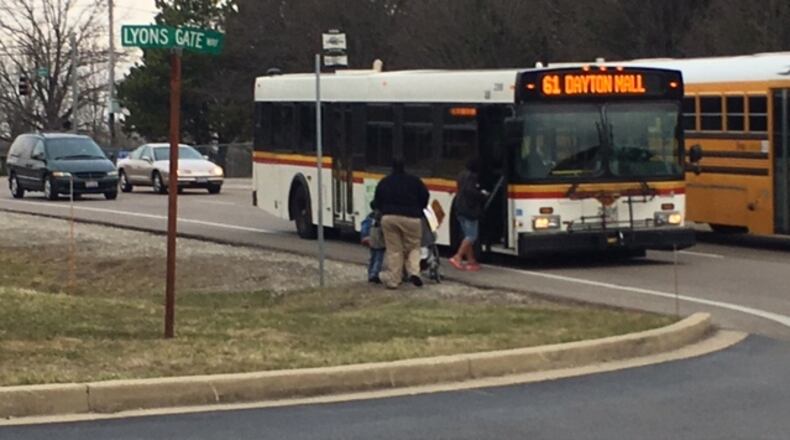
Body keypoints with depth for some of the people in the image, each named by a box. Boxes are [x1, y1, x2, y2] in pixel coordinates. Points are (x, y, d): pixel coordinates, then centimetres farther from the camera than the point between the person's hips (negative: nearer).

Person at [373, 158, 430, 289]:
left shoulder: (383, 182, 14)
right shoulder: (414, 181, 8)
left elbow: (377, 202, 16)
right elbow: (425, 196, 8)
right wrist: (419, 210, 24)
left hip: (388, 218, 2)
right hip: (411, 218, -2)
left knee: (393, 250, 5)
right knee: (413, 247, 11)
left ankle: (393, 280, 2)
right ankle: (413, 272, -11)